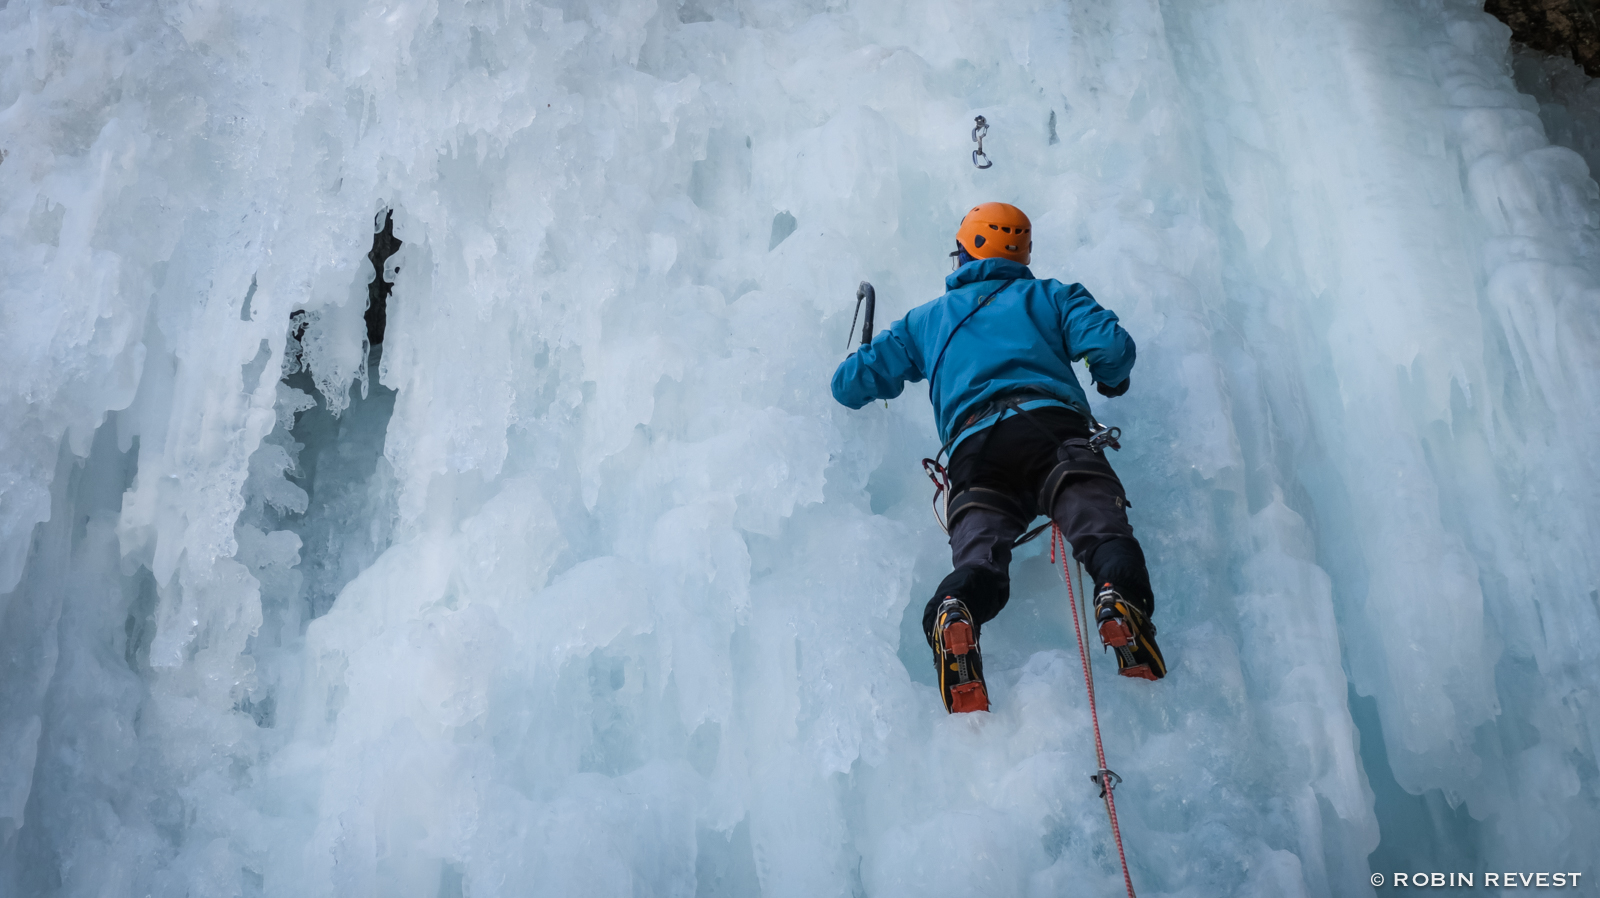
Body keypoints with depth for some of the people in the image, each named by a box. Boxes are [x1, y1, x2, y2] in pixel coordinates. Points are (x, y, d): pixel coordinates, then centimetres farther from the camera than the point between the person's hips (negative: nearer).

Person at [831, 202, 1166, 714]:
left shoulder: (927, 318, 35)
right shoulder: (1051, 296, 30)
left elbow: (850, 385, 33)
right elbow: (1113, 347, 10)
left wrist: (864, 375, 57)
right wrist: (1111, 379, 34)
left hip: (973, 446, 1)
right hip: (1053, 426, -1)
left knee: (978, 561, -16)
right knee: (1102, 531, -19)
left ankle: (954, 614, -47)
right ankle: (1119, 593, -50)